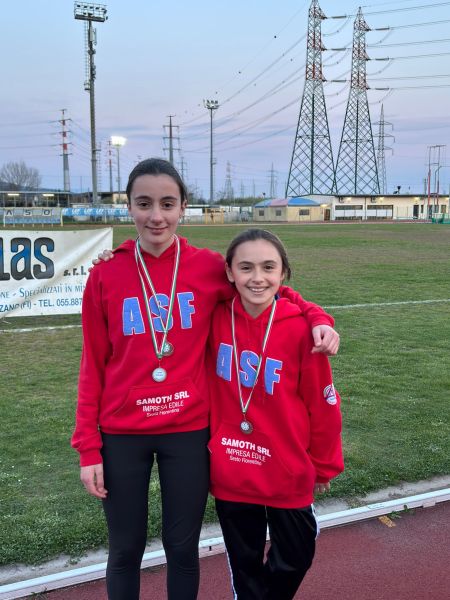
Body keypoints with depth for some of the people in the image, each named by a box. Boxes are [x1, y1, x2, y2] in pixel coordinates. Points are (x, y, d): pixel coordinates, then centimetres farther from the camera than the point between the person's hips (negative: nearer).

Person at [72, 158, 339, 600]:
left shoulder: (208, 267, -5)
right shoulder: (105, 275, -5)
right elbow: (93, 364, -1)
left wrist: (317, 318, -12)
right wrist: (88, 448, -2)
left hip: (188, 432, 0)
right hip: (121, 435, 0)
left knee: (182, 548, 15)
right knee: (125, 550, 15)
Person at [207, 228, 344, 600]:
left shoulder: (301, 328, -17)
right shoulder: (216, 319, -11)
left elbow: (323, 404, -7)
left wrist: (325, 464, 3)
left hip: (289, 473, -1)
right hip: (229, 471, 1)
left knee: (295, 556, 19)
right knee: (244, 560, 19)